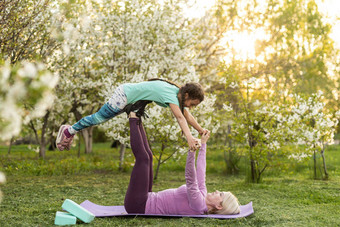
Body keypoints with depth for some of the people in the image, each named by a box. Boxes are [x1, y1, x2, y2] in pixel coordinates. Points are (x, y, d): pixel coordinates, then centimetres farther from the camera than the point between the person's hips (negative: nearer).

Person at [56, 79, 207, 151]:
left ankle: (70, 131, 29)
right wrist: (188, 136, -52)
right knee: (98, 118, 4)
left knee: (100, 118, 17)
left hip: (131, 98, 9)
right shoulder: (171, 96, -28)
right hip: (124, 95, -9)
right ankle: (69, 131, 21)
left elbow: (187, 116, 9)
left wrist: (201, 130, 6)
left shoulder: (178, 94, 0)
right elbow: (179, 117, -42)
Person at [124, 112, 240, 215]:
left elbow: (190, 179, -37)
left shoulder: (199, 205, -22)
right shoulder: (202, 197, 3)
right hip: (147, 201, 8)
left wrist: (192, 152, -48)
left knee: (143, 157, -12)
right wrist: (203, 145, 20)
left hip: (138, 205, -8)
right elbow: (200, 172, 13)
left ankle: (134, 120, 4)